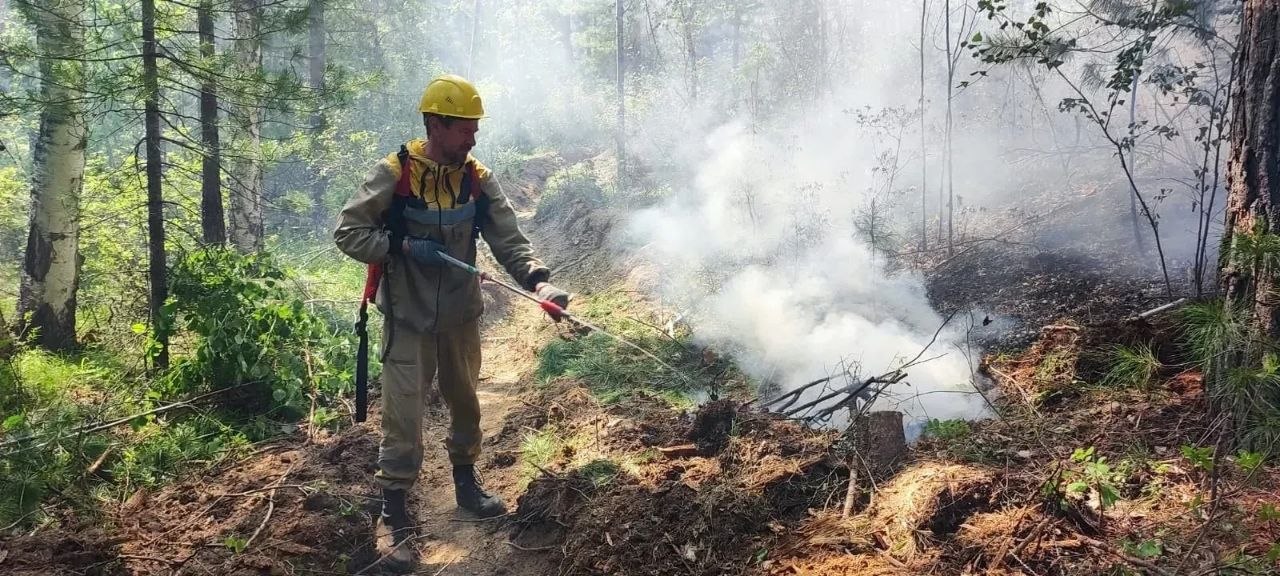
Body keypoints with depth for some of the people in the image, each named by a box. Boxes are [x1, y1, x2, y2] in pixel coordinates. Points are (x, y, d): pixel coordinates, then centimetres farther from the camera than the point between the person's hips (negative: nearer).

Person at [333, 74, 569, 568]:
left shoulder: (478, 180, -3)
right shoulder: (393, 174, -15)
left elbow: (509, 240, -10)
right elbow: (347, 232, -12)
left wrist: (538, 281, -26)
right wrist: (403, 246, -25)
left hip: (461, 316, 5)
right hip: (408, 318, -5)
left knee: (465, 402, 20)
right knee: (402, 415, -3)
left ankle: (466, 484, 42)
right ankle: (394, 514, 10)